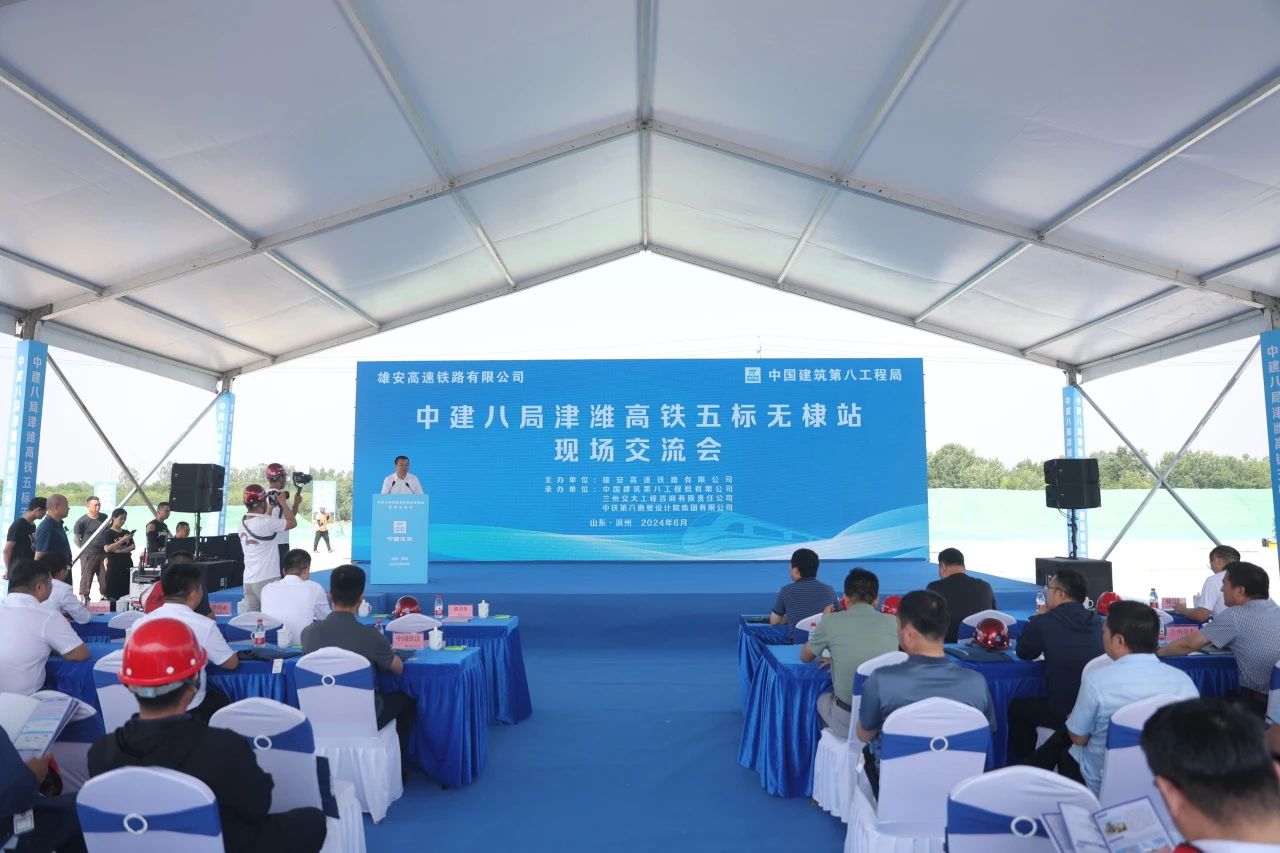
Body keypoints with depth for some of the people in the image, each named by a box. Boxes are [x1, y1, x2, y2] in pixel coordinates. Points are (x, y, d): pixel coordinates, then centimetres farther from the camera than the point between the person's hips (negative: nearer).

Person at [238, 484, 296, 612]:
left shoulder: (242, 522, 6)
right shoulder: (266, 523, -16)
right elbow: (292, 523, -7)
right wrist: (282, 503, 4)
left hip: (248, 580, 7)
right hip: (267, 580, -7)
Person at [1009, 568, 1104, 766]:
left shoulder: (1043, 622, -12)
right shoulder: (1098, 622, 2)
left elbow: (1023, 653, 5)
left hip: (1064, 713, -5)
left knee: (1017, 706, 21)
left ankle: (1029, 766, 30)